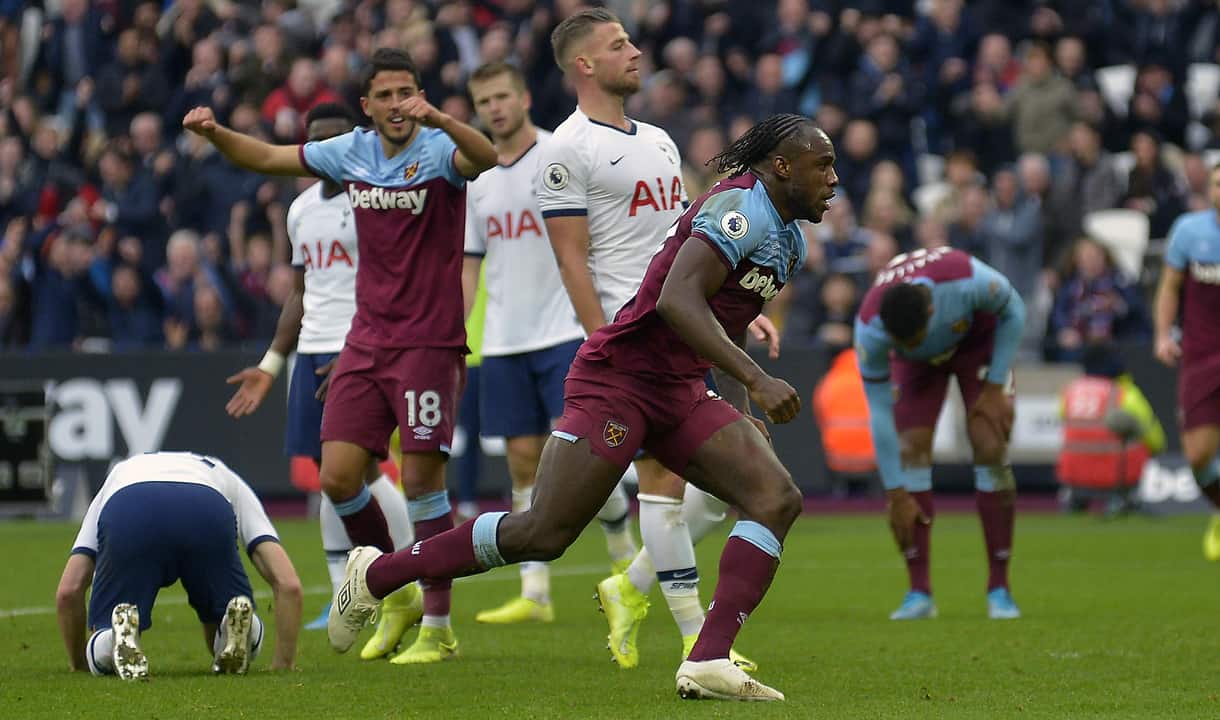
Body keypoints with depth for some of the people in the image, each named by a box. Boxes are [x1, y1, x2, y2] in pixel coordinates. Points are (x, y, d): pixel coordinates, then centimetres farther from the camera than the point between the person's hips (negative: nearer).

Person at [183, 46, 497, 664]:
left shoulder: (437, 150, -10)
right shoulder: (351, 152, 7)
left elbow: (487, 158, -33)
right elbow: (267, 157, 19)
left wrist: (439, 119, -50)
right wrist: (216, 134, 2)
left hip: (429, 340, -5)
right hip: (366, 340, 5)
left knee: (421, 476, -8)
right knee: (337, 478, -1)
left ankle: (438, 627, 0)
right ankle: (395, 595, 21)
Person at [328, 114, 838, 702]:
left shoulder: (789, 239, 16)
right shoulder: (741, 207, -15)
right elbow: (678, 300, -29)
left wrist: (741, 410, 17)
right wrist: (755, 379, -33)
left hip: (679, 393, 9)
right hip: (619, 381, -9)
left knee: (777, 499, -10)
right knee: (543, 535, -10)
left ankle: (708, 662, -18)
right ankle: (376, 574, 7)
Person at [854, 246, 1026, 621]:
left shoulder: (967, 280, -43)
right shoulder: (870, 329, -37)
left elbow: (1013, 313, -18)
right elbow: (879, 415, -26)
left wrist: (994, 388, -19)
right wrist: (897, 495, -23)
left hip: (978, 340, -1)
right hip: (919, 364, 1)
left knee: (990, 449, -14)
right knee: (910, 450, -15)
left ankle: (999, 588, -8)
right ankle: (919, 592, -10)